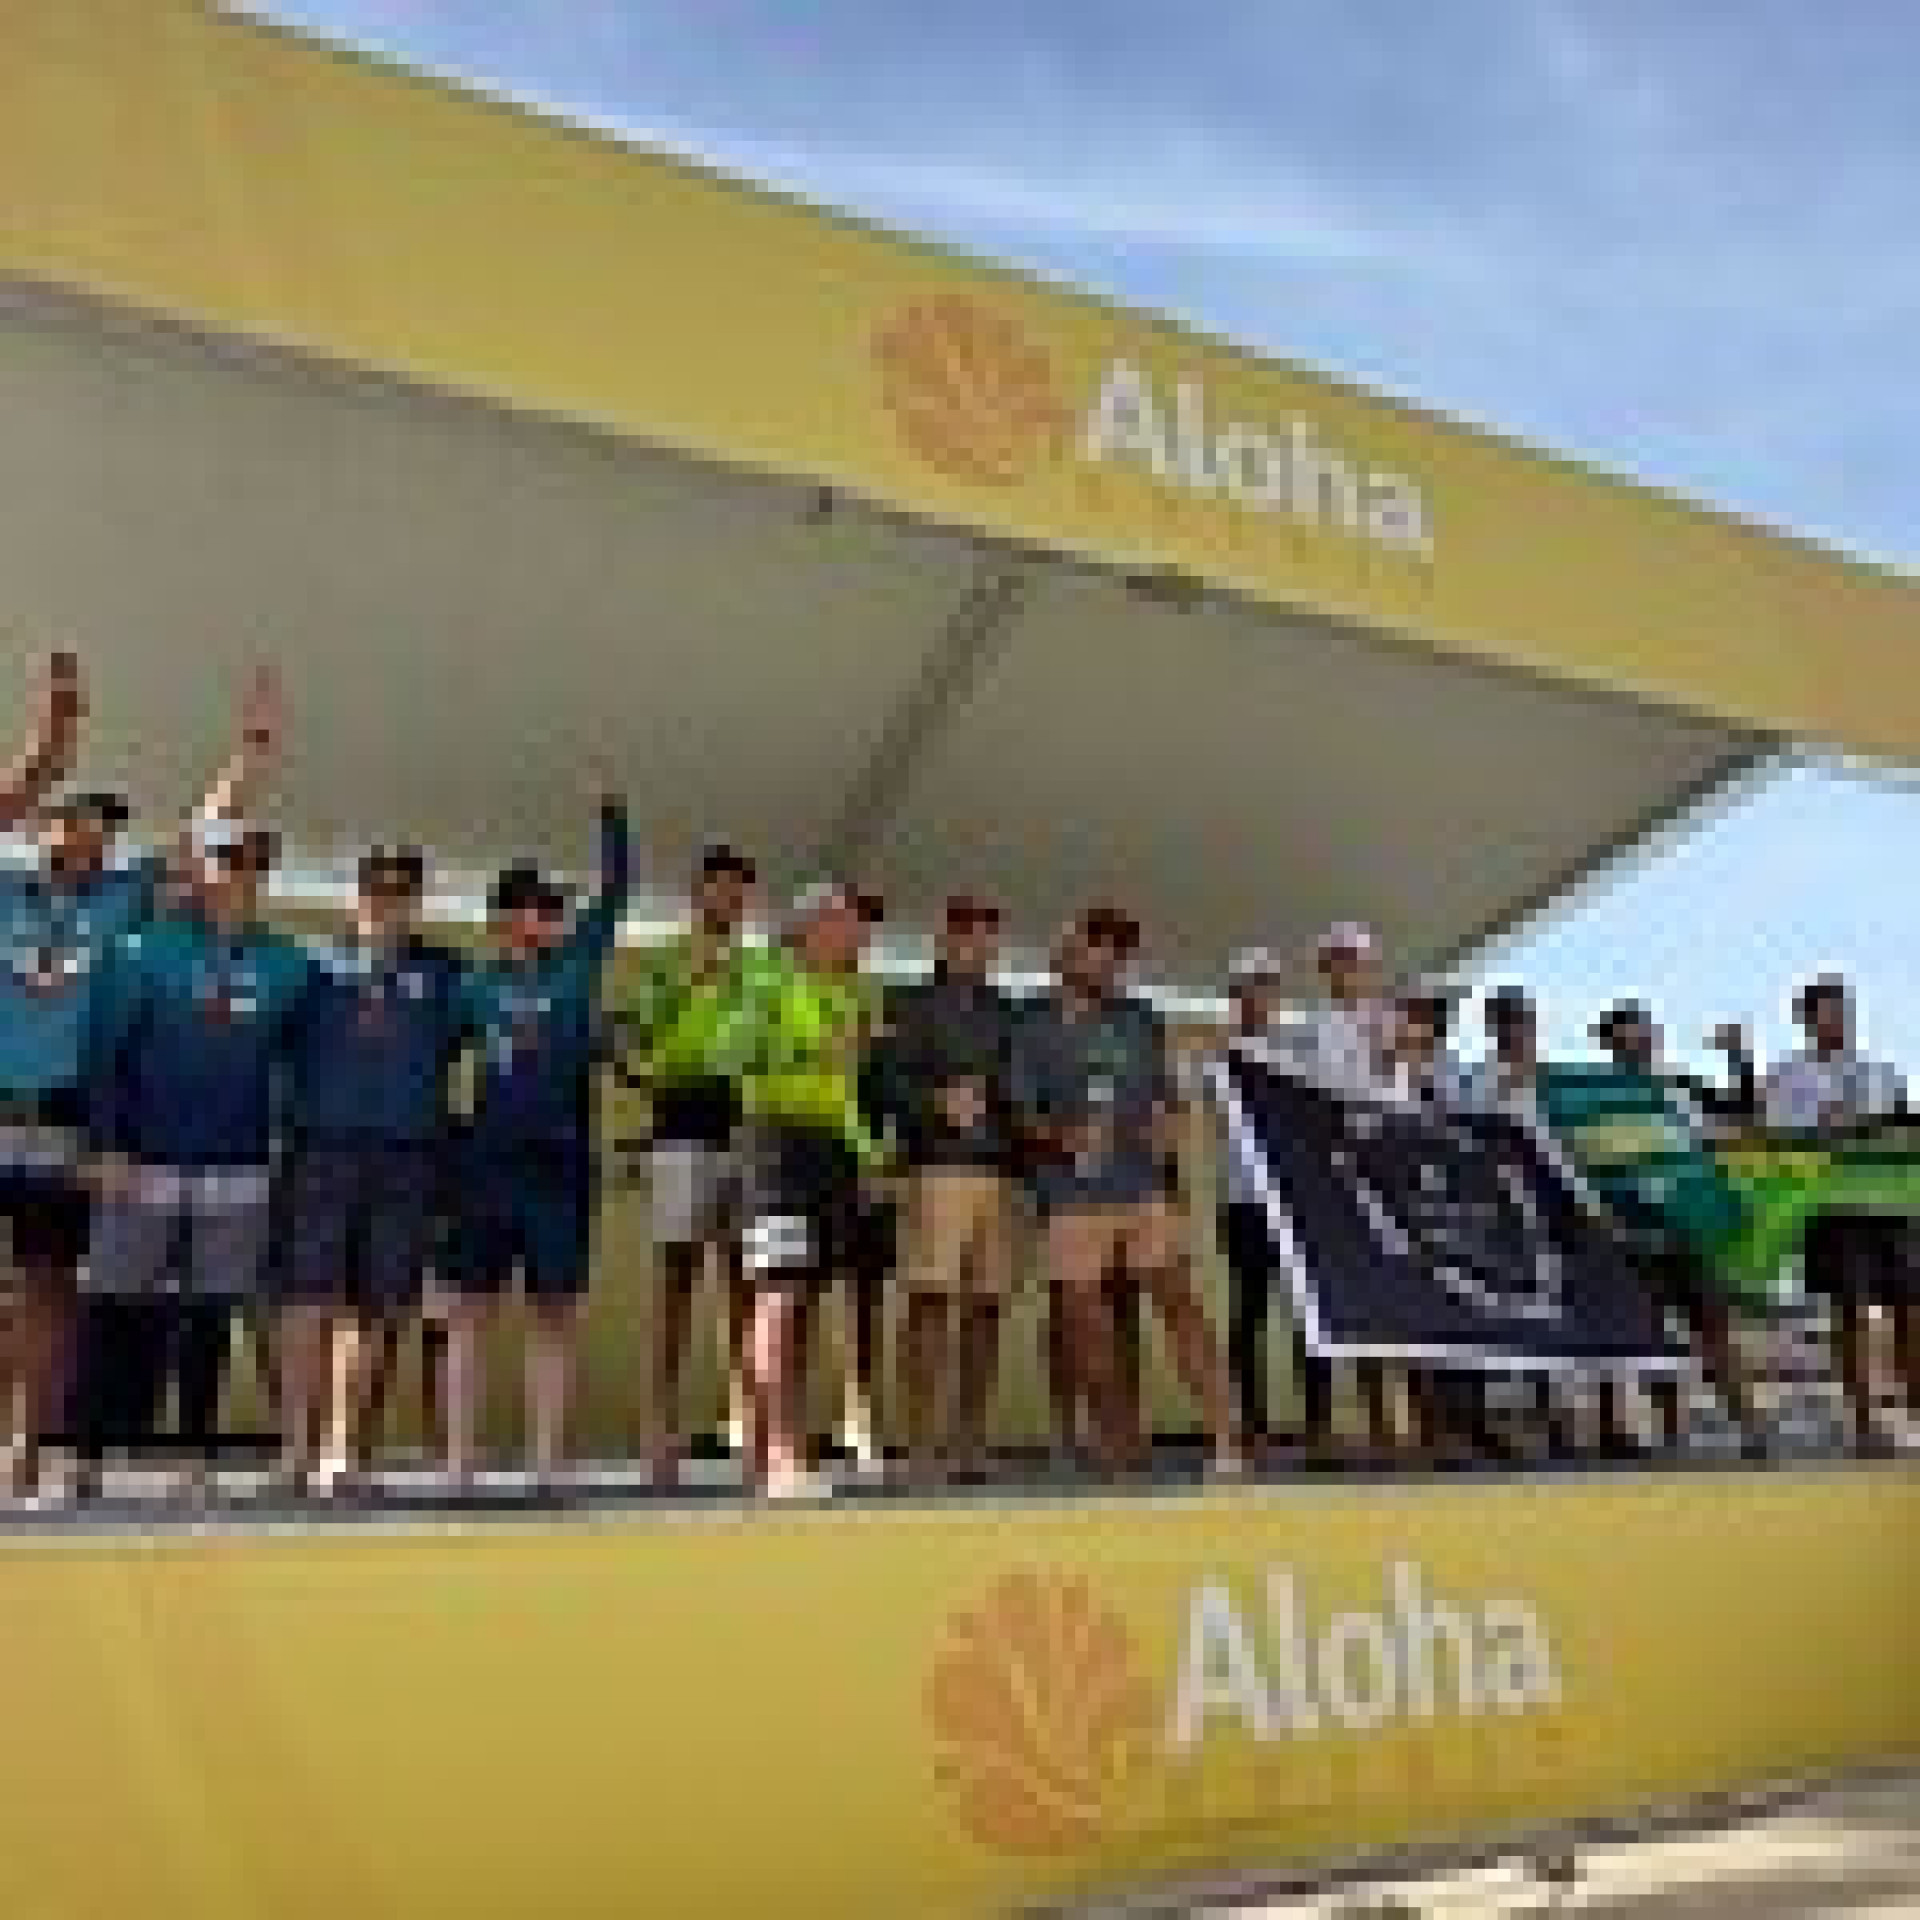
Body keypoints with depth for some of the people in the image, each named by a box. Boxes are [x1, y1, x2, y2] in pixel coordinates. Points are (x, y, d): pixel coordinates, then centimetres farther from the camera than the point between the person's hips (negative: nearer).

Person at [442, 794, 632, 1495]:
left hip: (561, 1163, 0)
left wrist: (613, 818, 1)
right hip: (488, 1161, 0)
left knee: (554, 1315, 2)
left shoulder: (577, 963, 9)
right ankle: (458, 1462, 5)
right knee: (469, 1311, 1)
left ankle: (546, 1462, 6)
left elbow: (614, 893, 5)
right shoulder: (479, 982, 9)